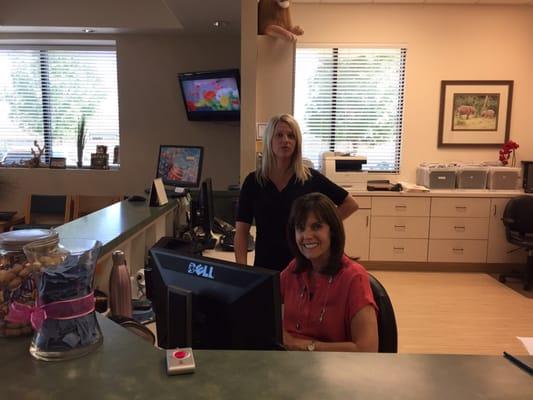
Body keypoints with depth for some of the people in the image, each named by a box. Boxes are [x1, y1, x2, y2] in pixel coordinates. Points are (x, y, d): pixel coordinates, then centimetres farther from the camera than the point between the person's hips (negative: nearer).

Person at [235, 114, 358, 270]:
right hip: (265, 265, 1)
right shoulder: (253, 181, -2)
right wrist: (242, 269, -13)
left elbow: (350, 204, 6)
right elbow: (241, 231, -2)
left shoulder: (311, 178, -4)